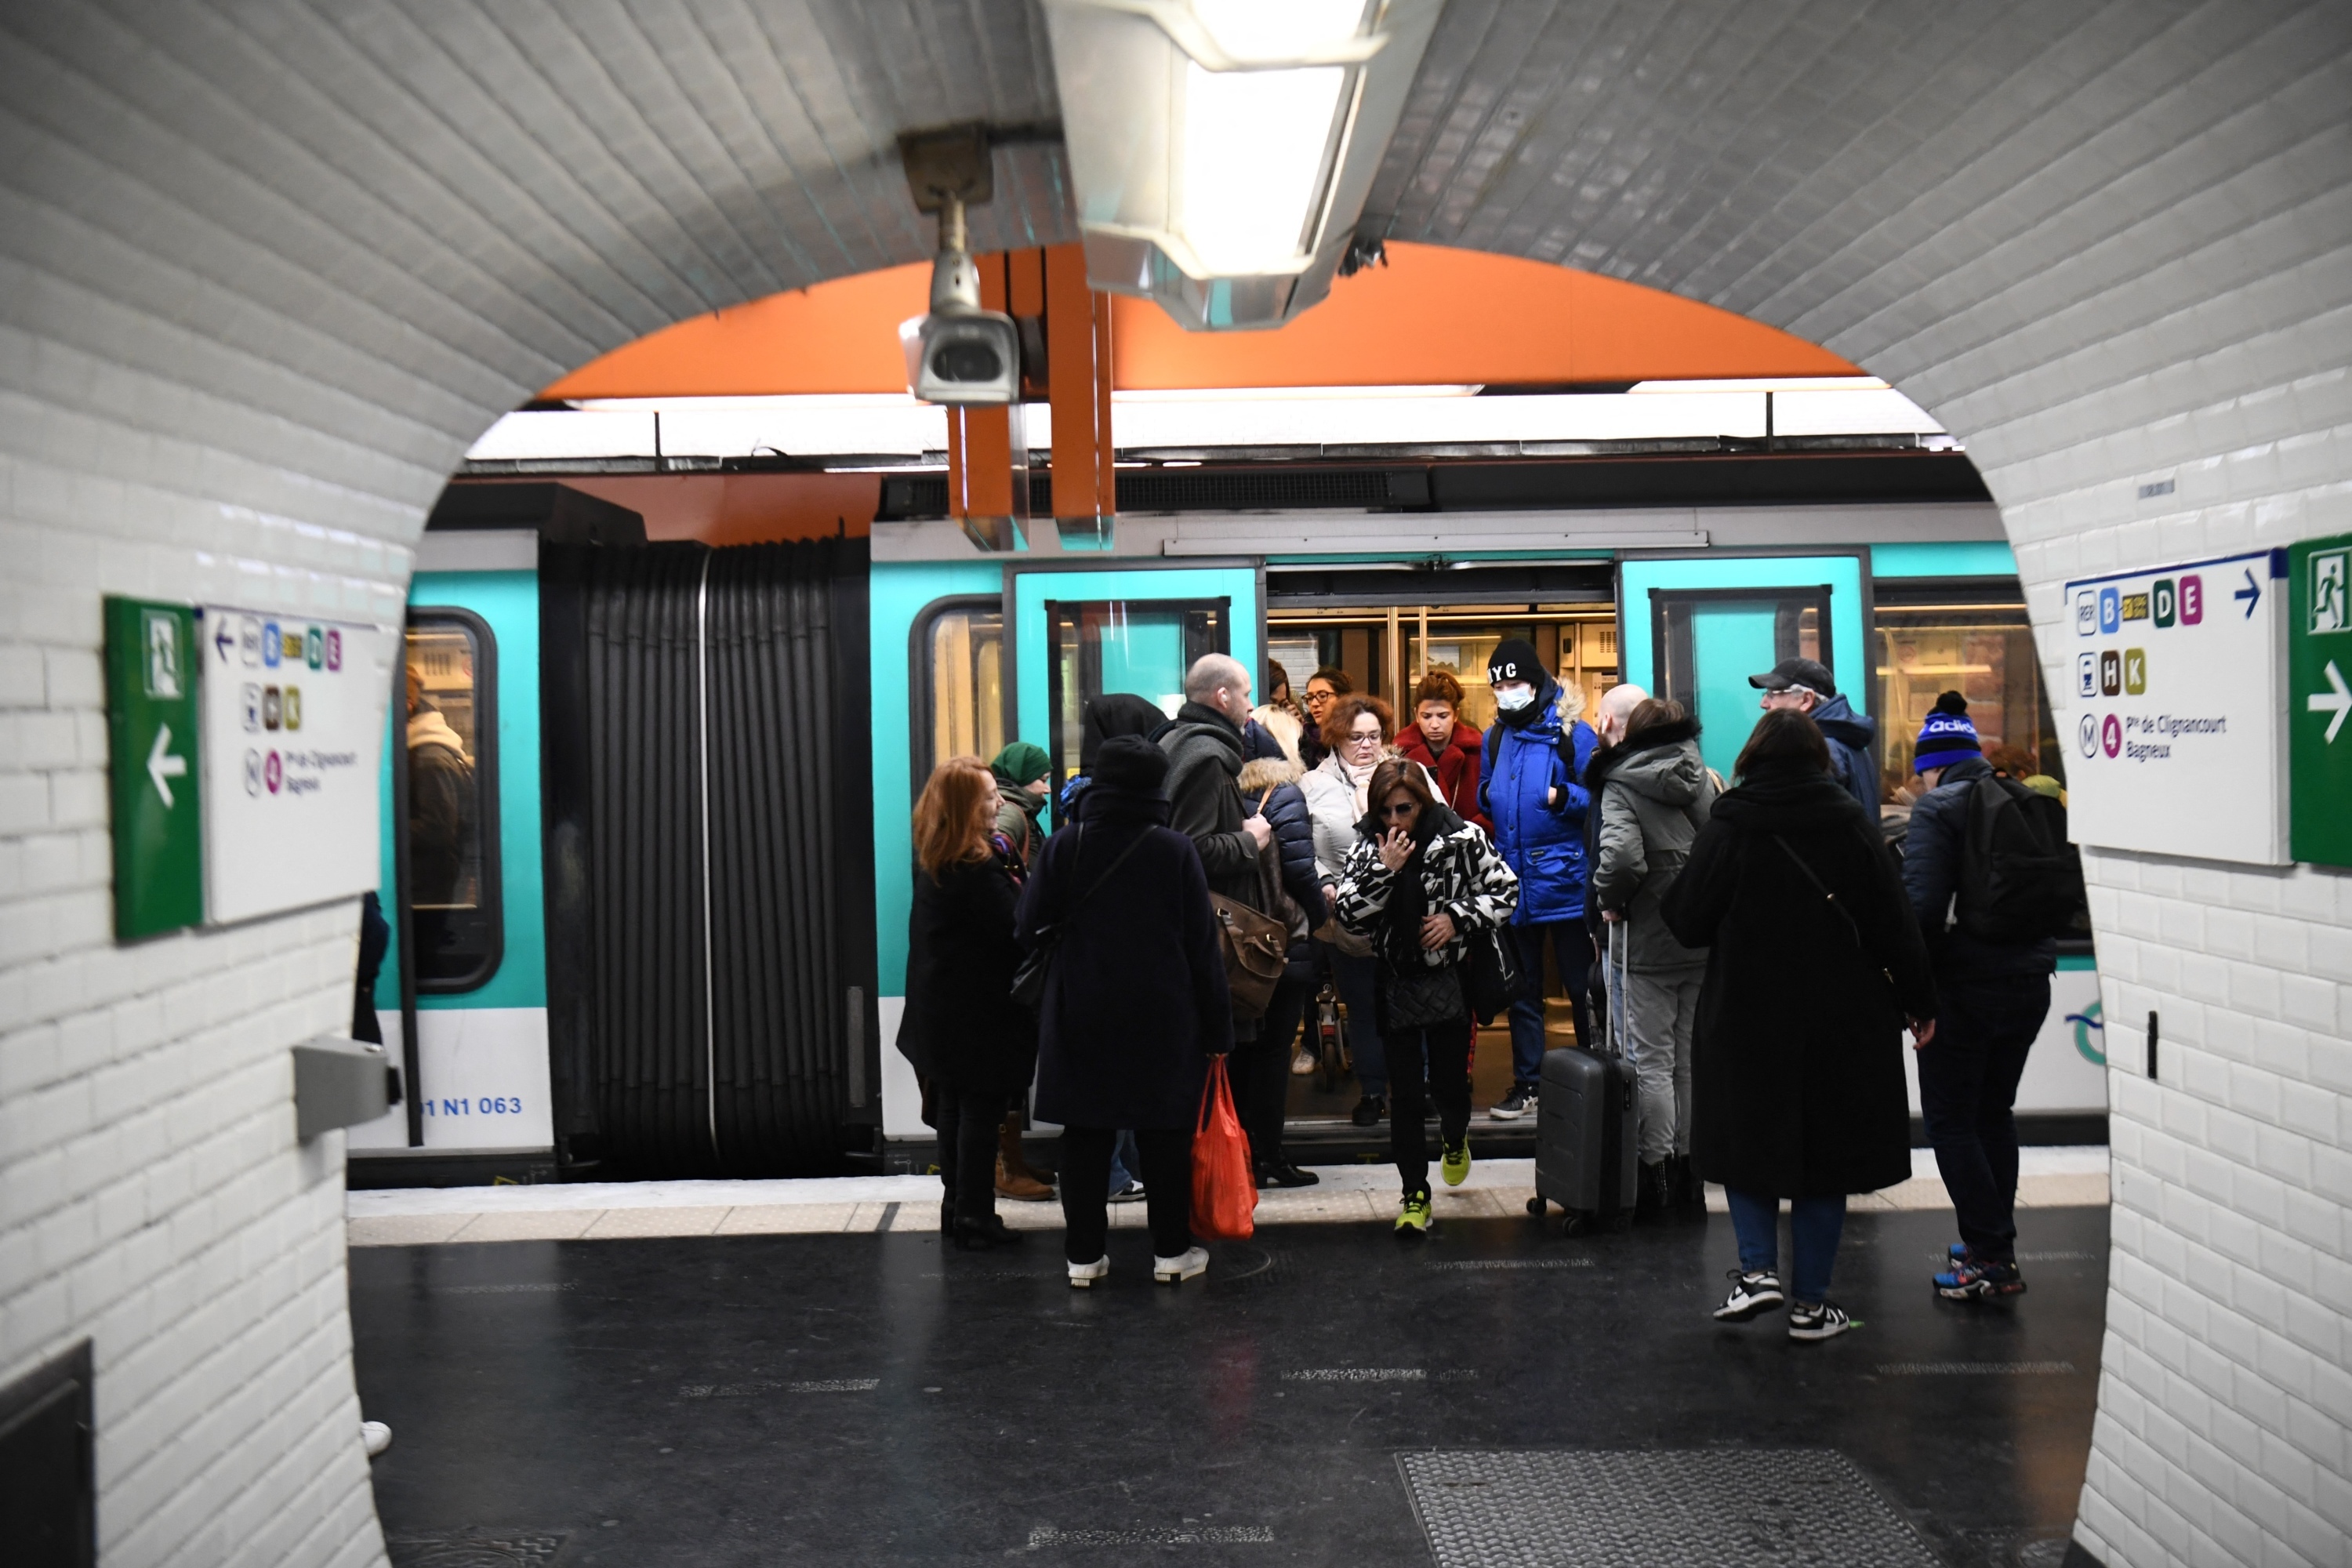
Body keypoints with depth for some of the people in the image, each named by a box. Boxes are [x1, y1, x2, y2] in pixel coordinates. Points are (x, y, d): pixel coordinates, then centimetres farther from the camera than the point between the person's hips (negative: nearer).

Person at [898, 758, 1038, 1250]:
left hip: (941, 1010, 9)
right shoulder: (977, 868, -21)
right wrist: (1015, 876, -15)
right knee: (981, 1113, -1)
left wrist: (1005, 864, 1)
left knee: (953, 1109, 16)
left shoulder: (934, 861, 8)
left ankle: (957, 1208, 24)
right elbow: (1016, 928, -22)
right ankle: (974, 1218, 5)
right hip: (979, 1012, -9)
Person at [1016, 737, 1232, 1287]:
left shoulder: (1062, 847, -4)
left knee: (1085, 1136, 8)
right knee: (1164, 1135, 9)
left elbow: (1029, 929, -4)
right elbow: (1203, 946, -4)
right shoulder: (1175, 849, -6)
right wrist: (1216, 1026, 1)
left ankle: (1085, 1255, 12)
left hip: (1080, 1019, 1)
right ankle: (1172, 1252, 15)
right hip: (1161, 1019, -1)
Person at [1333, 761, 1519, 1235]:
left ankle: (1454, 1139, 42)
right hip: (1394, 986, 2)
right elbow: (1348, 914, -7)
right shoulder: (1366, 847, 0)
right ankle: (1415, 1196, 12)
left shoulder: (1461, 838, -7)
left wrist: (1457, 917, -13)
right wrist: (1385, 870, -18)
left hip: (1448, 982, -2)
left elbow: (1505, 889, 0)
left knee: (1449, 1081, 6)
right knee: (1404, 1092, 3)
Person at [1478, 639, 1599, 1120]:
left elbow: (1599, 798, -10)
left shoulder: (1571, 732, -8)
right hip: (1513, 881, 6)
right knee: (1521, 990, 14)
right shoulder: (1495, 737, 9)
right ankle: (1526, 1084, 23)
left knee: (1583, 988, 5)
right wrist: (1486, 797, -1)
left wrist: (1562, 797, -26)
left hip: (1564, 881, -5)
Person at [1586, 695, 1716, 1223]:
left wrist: (1610, 902, -10)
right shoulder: (1701, 774, 6)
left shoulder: (1619, 785, -13)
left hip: (1650, 942, -6)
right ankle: (1689, 1174, 22)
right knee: (1692, 1058, 15)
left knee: (1652, 1061, 3)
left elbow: (1622, 857, -28)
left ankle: (1656, 1175, 7)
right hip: (1706, 937, 6)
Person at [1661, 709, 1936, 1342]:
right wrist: (1919, 1002, 13)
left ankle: (1759, 1269, 0)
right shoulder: (1853, 826, -2)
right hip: (1841, 1022, 2)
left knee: (1749, 1141, 15)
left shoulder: (1726, 829, -8)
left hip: (1747, 1017, -1)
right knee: (1826, 1148, 10)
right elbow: (1895, 926, 1)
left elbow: (1687, 922, -7)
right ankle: (1811, 1302, 12)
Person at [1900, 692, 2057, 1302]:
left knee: (1950, 1118, 2)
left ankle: (1991, 1257, -1)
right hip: (2028, 982, 7)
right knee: (1994, 1113, 19)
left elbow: (1923, 906, -20)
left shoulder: (1938, 810, -11)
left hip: (1965, 987, -7)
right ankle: (1996, 1247, 26)